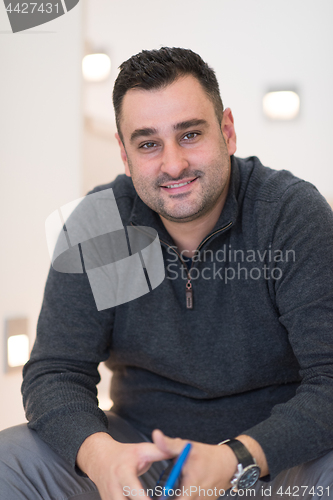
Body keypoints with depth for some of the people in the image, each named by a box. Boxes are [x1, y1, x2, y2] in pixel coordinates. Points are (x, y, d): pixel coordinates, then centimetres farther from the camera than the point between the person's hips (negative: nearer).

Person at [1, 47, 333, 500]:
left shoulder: (295, 213, -15)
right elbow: (54, 372, -9)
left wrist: (236, 460, -36)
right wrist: (100, 453, -30)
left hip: (279, 450, -1)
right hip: (142, 447, 2)